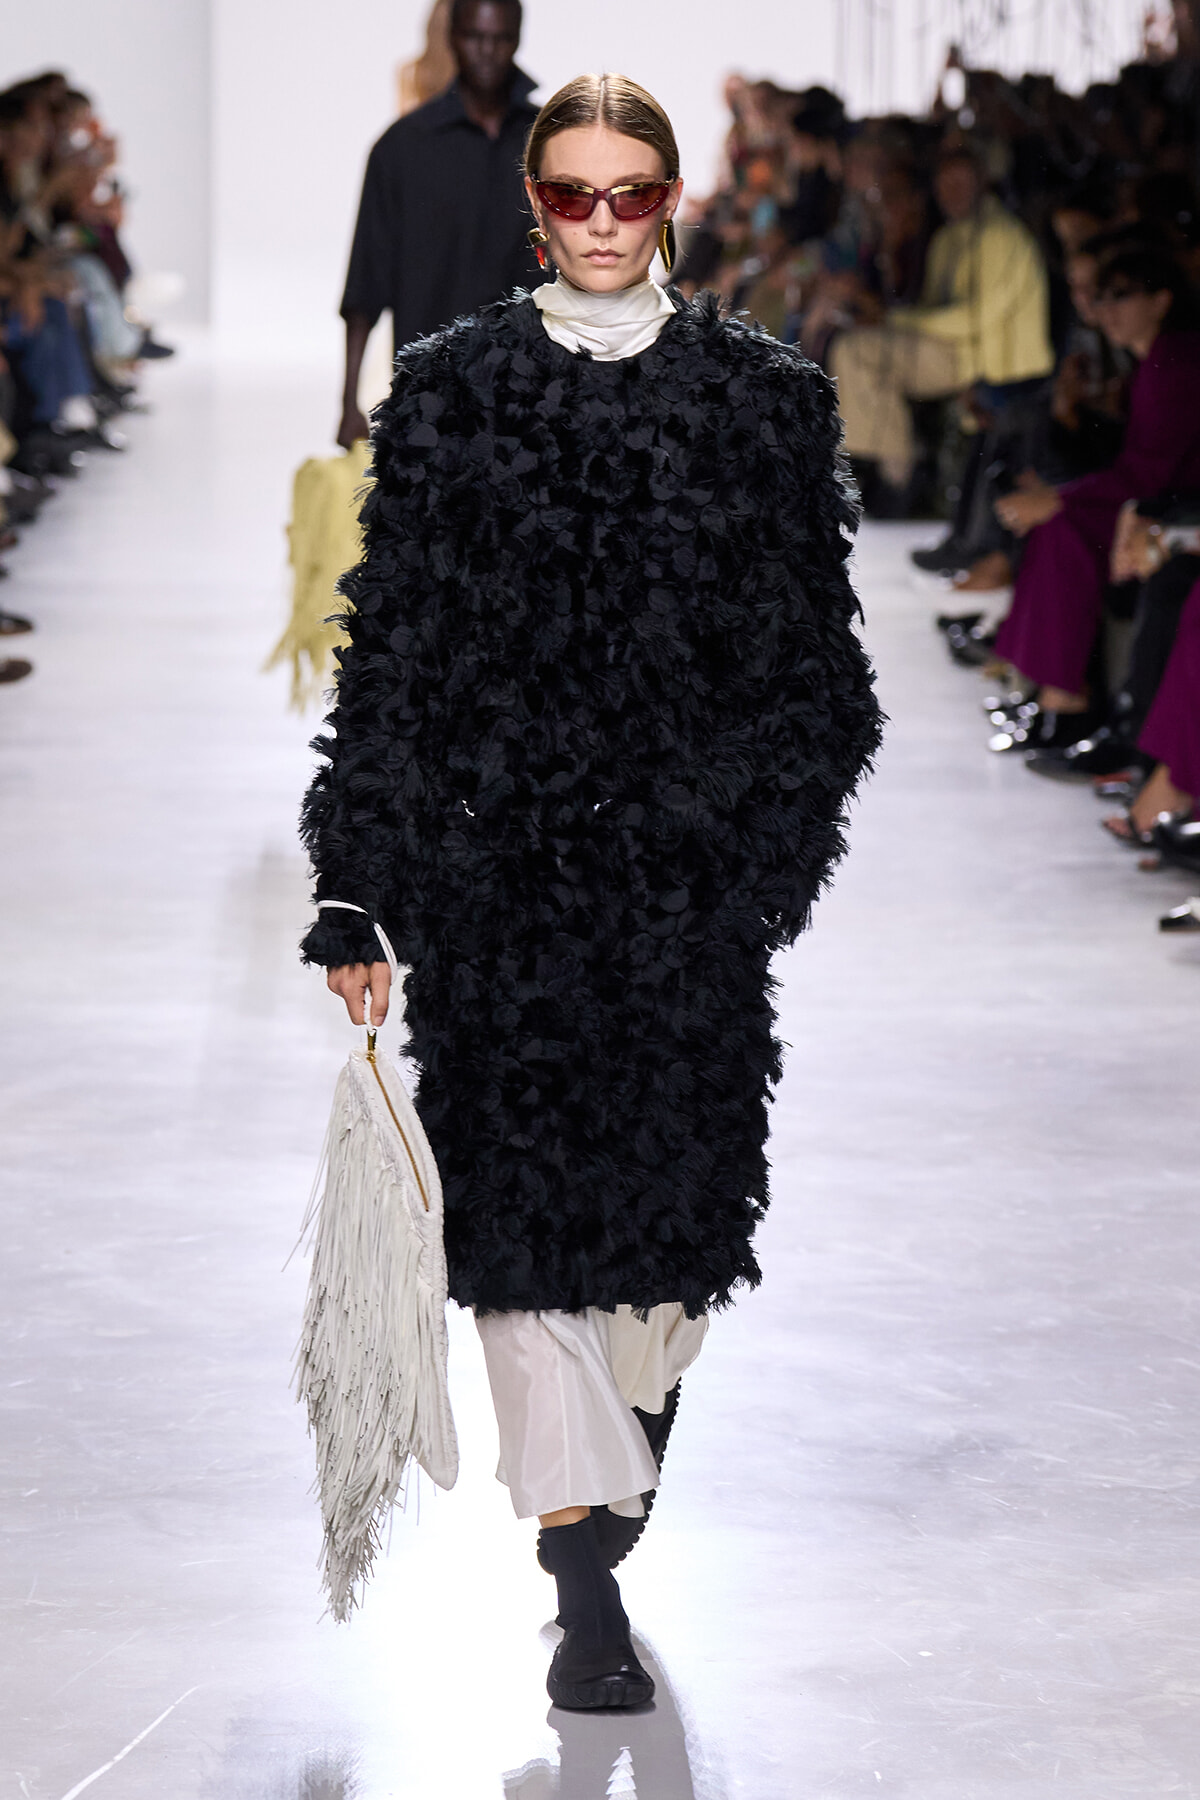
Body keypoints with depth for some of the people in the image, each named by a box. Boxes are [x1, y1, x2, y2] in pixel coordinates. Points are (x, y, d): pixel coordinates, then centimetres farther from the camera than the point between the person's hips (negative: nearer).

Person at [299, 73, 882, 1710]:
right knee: (524, 1191, -4)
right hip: (498, 859, -1)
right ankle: (587, 1583, -1)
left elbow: (814, 653, 8)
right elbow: (388, 647, 2)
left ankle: (633, 1422, 35)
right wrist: (354, 893, -1)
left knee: (678, 1176, 5)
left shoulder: (763, 396, 4)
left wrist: (776, 850, 1)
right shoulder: (450, 393, 3)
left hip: (690, 862, 1)